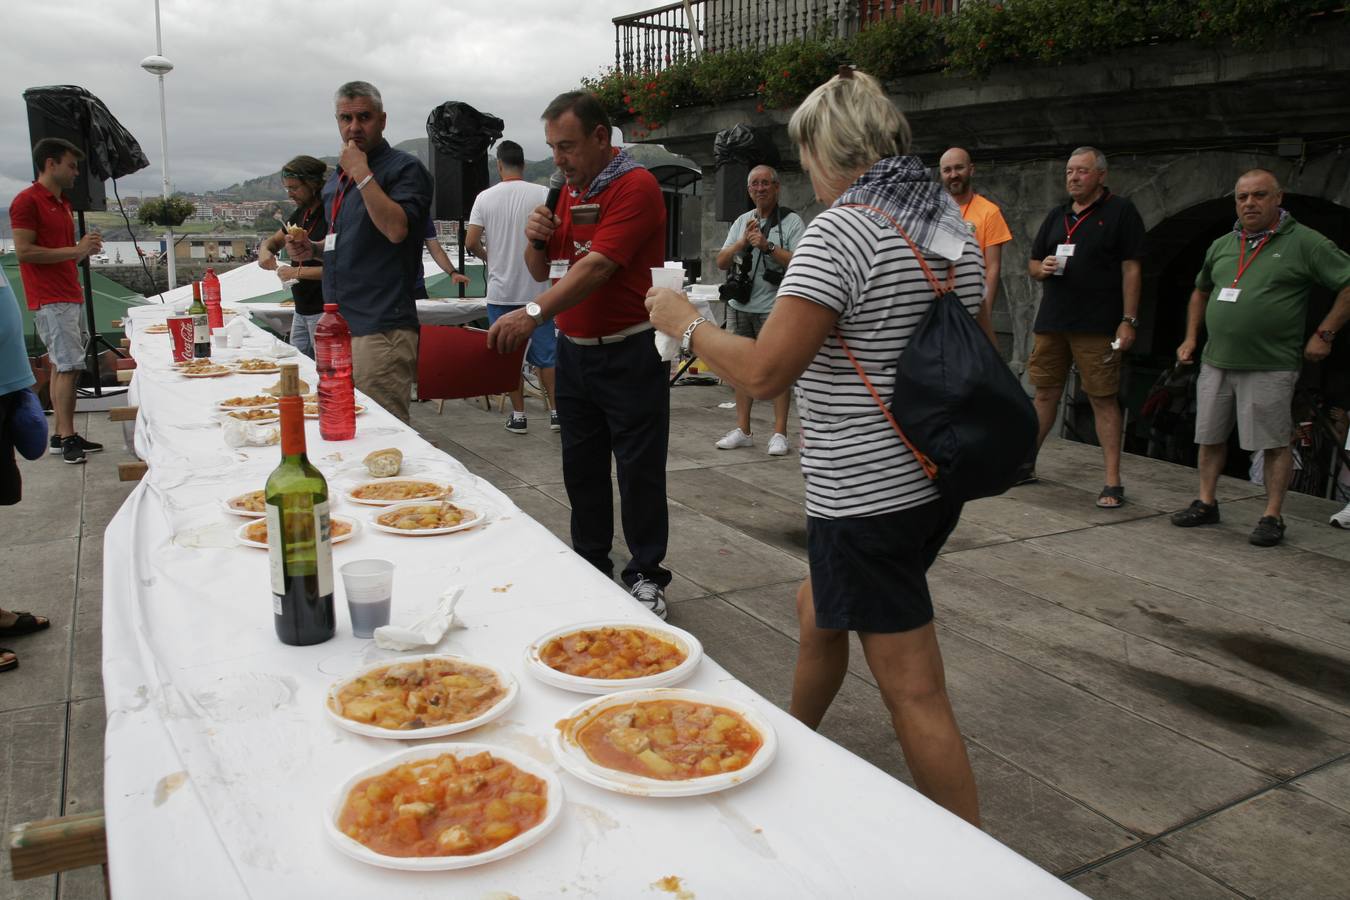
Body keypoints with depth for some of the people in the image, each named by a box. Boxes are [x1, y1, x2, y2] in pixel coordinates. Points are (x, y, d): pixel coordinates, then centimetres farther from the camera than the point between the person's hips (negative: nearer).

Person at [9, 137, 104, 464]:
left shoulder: (63, 202, 19)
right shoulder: (27, 201, -8)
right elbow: (24, 251, -15)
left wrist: (85, 249, 6)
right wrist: (75, 250, -14)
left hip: (71, 297, 9)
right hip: (50, 300, -9)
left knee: (62, 367, 9)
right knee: (69, 366, -11)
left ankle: (62, 436, 13)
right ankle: (67, 437, -7)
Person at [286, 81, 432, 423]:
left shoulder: (405, 168, -5)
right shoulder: (338, 176, 19)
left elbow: (396, 229, -22)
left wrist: (361, 173, -17)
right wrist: (312, 249, 12)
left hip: (381, 327, -8)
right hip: (339, 324, 9)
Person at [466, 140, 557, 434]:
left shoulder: (485, 197, -2)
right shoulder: (542, 194, -5)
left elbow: (470, 243, -4)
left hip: (501, 291, 0)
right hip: (536, 290, 0)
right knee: (546, 354, 8)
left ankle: (518, 415, 11)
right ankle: (556, 411, 9)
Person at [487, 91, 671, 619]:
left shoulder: (635, 186, -12)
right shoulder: (570, 192, 13)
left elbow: (598, 265, -25)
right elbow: (541, 271, 17)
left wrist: (536, 313, -33)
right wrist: (537, 239, -5)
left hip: (629, 353, -7)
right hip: (575, 351, 8)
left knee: (638, 470, 1)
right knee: (581, 466, 13)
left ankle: (645, 575, 13)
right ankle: (589, 565, 26)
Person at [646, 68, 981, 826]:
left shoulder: (841, 230, -18)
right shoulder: (953, 223, 8)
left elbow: (763, 373, -20)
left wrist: (686, 322, -5)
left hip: (867, 495, -9)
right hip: (938, 479, 10)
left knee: (915, 693, 1)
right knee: (819, 609, 28)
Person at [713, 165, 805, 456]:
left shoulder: (791, 221, -2)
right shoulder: (742, 221, 14)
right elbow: (722, 262, 8)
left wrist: (767, 246, -18)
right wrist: (743, 242, -8)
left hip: (773, 308, -6)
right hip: (739, 305, 6)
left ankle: (780, 433, 1)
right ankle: (742, 430, 16)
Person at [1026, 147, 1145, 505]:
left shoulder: (1121, 212, 1)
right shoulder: (1056, 215, 17)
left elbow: (1131, 269, -4)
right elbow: (1032, 264, 21)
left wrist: (1128, 320, -11)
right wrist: (1042, 268, -3)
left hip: (1097, 326, -5)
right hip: (1051, 323, 5)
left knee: (1103, 399, -3)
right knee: (1045, 393, 12)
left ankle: (1113, 482, 2)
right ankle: (1025, 464, 24)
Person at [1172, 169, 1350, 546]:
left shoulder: (1305, 243, -4)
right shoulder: (1222, 245, 13)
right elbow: (1200, 291, 27)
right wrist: (1191, 337, 18)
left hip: (1270, 367, -6)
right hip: (1216, 363, 6)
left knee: (1275, 443, 0)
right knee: (1210, 437, 10)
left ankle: (1272, 517, 7)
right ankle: (1206, 503, 22)